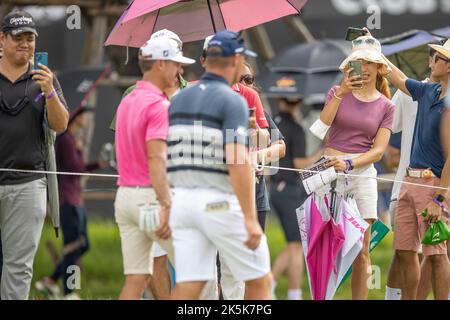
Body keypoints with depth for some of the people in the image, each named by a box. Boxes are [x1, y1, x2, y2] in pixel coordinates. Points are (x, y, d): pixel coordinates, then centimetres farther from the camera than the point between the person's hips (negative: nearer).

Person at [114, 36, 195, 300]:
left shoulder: (127, 102, 15)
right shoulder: (160, 105, -13)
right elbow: (156, 158, -22)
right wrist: (166, 206, -29)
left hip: (125, 196, 8)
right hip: (152, 196, -8)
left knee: (136, 279, 4)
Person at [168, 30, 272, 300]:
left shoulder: (179, 99, 12)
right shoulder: (232, 101, -10)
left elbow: (166, 157, 14)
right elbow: (237, 160, -21)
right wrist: (250, 219, -23)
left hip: (183, 199, 6)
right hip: (221, 203, -6)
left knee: (188, 288, 1)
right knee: (260, 281, 9)